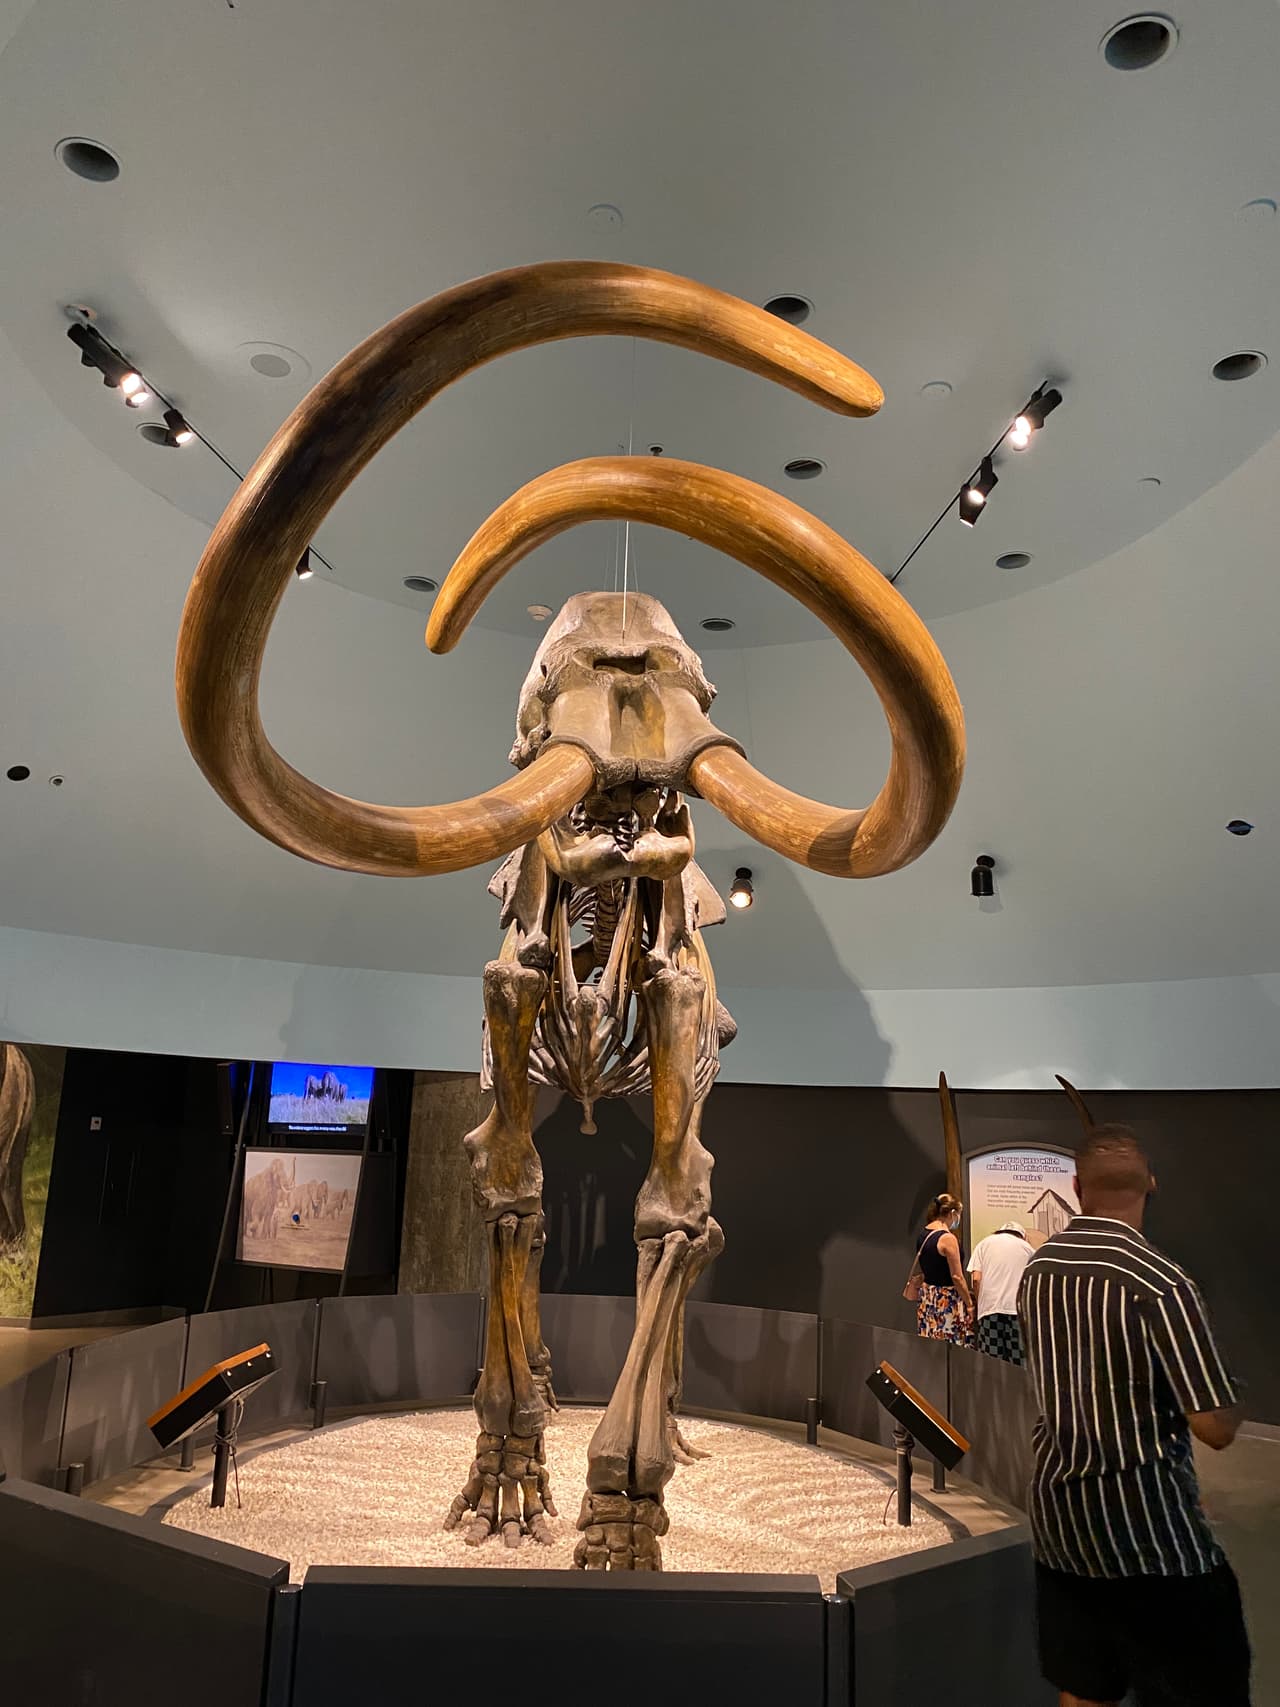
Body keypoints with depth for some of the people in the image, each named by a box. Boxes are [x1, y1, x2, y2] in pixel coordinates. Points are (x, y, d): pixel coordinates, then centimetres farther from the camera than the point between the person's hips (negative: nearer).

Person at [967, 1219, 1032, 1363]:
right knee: (1018, 1364, 0)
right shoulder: (1026, 1247, 15)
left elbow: (976, 1279, 3)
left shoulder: (984, 1243, 13)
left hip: (990, 1307, 0)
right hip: (1019, 1309, 0)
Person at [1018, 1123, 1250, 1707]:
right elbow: (1216, 1428, -16)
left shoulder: (1037, 1267, 3)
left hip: (1055, 1506, 7)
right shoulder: (1160, 1283, -19)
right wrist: (1226, 1390, 3)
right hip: (1146, 1525, -7)